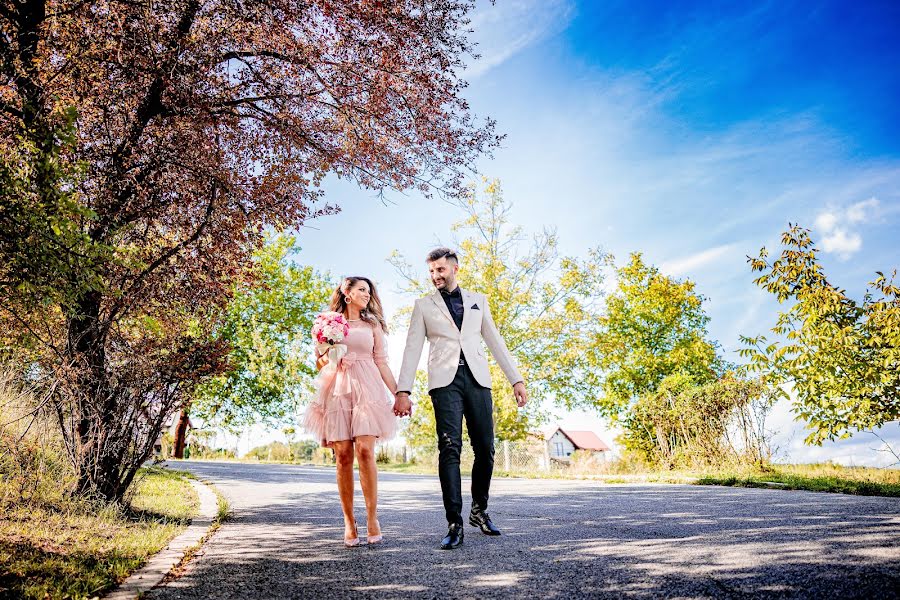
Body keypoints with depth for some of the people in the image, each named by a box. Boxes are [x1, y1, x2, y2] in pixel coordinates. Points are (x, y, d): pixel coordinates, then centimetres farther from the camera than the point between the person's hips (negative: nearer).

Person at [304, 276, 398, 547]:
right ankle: (348, 521, 2)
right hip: (337, 390, 0)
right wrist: (328, 355, -6)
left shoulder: (372, 325, 17)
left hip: (366, 388, 0)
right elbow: (319, 362, 17)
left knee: (365, 450, -15)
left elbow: (382, 362, 13)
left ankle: (372, 518, -9)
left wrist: (398, 394, 5)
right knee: (343, 455, -5)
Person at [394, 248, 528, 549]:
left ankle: (479, 511, 22)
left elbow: (495, 342, 16)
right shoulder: (424, 305, 13)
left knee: (485, 449, 2)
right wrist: (403, 391, -5)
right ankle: (454, 524, -9)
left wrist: (516, 379, 8)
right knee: (450, 449, -12)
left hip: (477, 378, 2)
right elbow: (412, 349, 6)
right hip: (445, 380, -2)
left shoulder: (478, 300, 18)